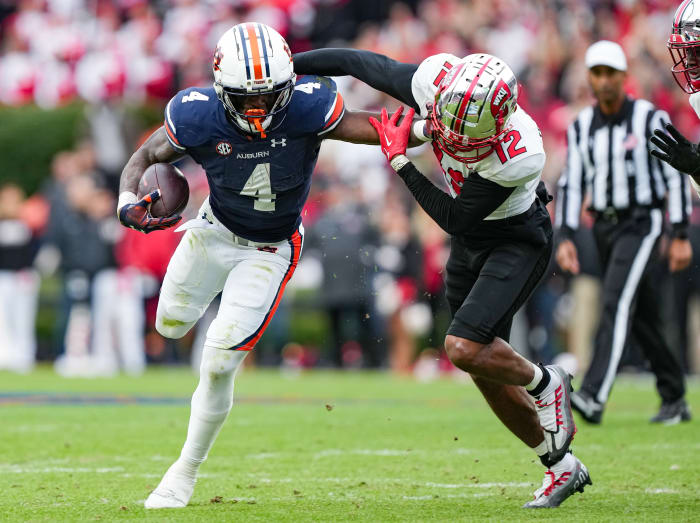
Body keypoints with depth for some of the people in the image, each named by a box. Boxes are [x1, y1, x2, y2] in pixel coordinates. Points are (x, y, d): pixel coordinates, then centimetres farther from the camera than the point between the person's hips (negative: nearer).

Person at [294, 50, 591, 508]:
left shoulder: (518, 156, -38)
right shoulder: (436, 80, -26)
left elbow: (455, 219, -25)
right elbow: (357, 62, -10)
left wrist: (400, 159, -22)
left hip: (518, 242, -6)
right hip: (471, 242, 7)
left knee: (464, 348, -23)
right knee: (486, 369, 9)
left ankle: (543, 382, 7)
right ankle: (562, 467, 24)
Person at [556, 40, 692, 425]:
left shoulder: (650, 119, -7)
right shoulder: (581, 127, 8)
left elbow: (676, 177, -6)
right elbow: (571, 184, 9)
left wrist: (681, 236, -10)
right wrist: (565, 237, -1)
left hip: (641, 224, -6)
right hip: (604, 227, 6)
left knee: (617, 304, -21)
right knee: (642, 318, 11)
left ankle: (593, 397, -31)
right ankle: (674, 401, 23)